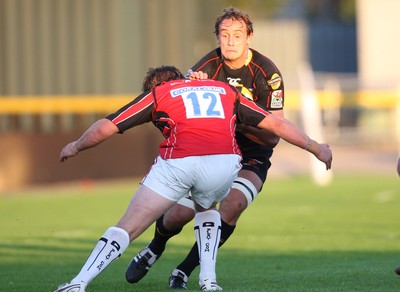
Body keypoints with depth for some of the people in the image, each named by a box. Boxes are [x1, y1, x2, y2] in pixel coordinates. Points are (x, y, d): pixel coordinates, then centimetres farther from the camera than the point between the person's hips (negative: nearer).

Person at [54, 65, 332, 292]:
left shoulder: (156, 93, 23)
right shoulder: (226, 90, 32)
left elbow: (104, 128, 20)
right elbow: (275, 123, 33)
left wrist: (75, 147, 38)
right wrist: (316, 148, 43)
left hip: (177, 163, -3)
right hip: (224, 163, 3)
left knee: (126, 228, 6)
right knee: (207, 208, 36)